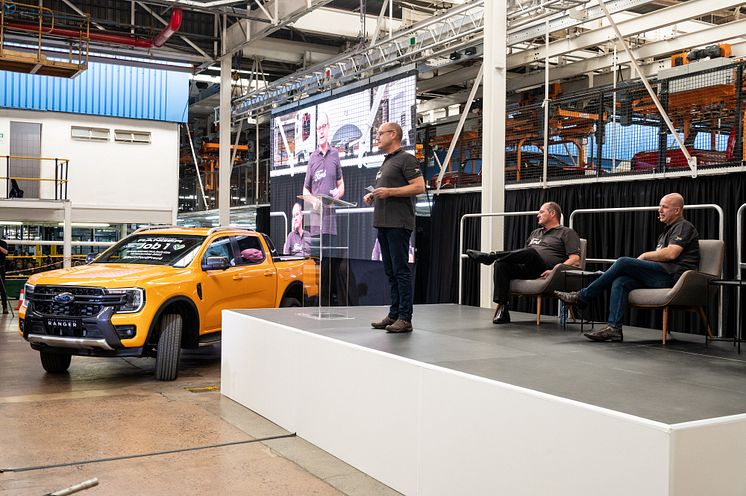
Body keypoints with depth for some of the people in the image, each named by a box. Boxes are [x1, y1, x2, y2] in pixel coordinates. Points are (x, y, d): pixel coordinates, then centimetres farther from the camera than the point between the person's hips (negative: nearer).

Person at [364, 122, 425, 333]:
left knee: (401, 271, -9)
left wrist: (389, 191, -18)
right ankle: (393, 315, 15)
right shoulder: (385, 162, 23)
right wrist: (372, 196, 12)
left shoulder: (406, 159, -4)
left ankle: (405, 318, -7)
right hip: (383, 223, 9)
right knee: (390, 272, 10)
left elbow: (419, 187, -14)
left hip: (399, 224, -9)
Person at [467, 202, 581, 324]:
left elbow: (575, 259, -3)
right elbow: (524, 254, 32)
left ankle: (491, 257, -26)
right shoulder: (536, 233, 34)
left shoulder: (567, 233, 11)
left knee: (531, 252, -36)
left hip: (545, 272, -6)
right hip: (527, 270, 6)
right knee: (501, 264, -23)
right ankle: (503, 309, -29)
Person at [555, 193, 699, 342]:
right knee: (620, 282, -16)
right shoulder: (668, 230, 31)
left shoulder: (684, 226, 0)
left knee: (624, 262, -20)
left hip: (673, 274, -9)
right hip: (662, 276, 9)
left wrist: (645, 255, -4)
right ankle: (614, 328, -25)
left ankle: (583, 296, -14)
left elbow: (671, 253, -17)